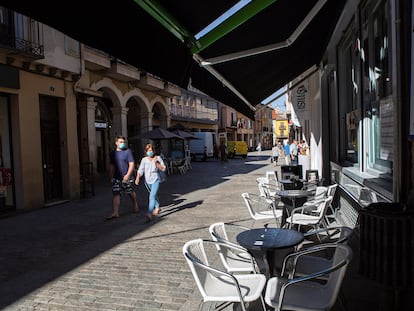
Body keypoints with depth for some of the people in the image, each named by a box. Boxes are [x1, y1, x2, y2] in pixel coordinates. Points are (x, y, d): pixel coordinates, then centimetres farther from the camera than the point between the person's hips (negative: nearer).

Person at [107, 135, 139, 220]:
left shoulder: (127, 151, -3)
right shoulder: (112, 153, 10)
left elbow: (132, 164, -8)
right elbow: (111, 166, 17)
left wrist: (127, 175, -17)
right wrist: (111, 177, 13)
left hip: (126, 177, -3)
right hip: (116, 178, 3)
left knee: (131, 193, 11)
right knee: (116, 194, -6)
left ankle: (135, 204, 39)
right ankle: (115, 213, -7)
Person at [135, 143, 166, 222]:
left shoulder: (158, 158, -5)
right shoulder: (144, 160, 0)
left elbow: (163, 169, -6)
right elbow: (140, 170, -3)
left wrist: (156, 163, -18)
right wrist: (137, 178, -17)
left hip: (155, 180, -3)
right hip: (147, 181, 4)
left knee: (152, 196, -16)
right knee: (154, 195, 21)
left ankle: (149, 214, -20)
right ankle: (157, 208, 44)